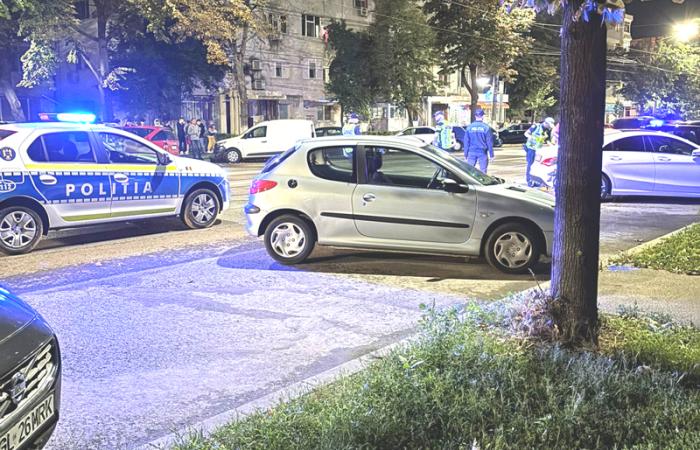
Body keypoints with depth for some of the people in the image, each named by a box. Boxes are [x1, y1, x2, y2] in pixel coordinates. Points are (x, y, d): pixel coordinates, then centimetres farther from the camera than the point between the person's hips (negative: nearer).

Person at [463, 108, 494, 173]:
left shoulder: (469, 127, -1)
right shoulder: (486, 127, -6)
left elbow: (466, 142, 2)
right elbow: (489, 142, -3)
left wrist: (465, 154, 8)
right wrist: (491, 154, 4)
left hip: (472, 152, 1)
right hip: (482, 153, -1)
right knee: (483, 171, 4)